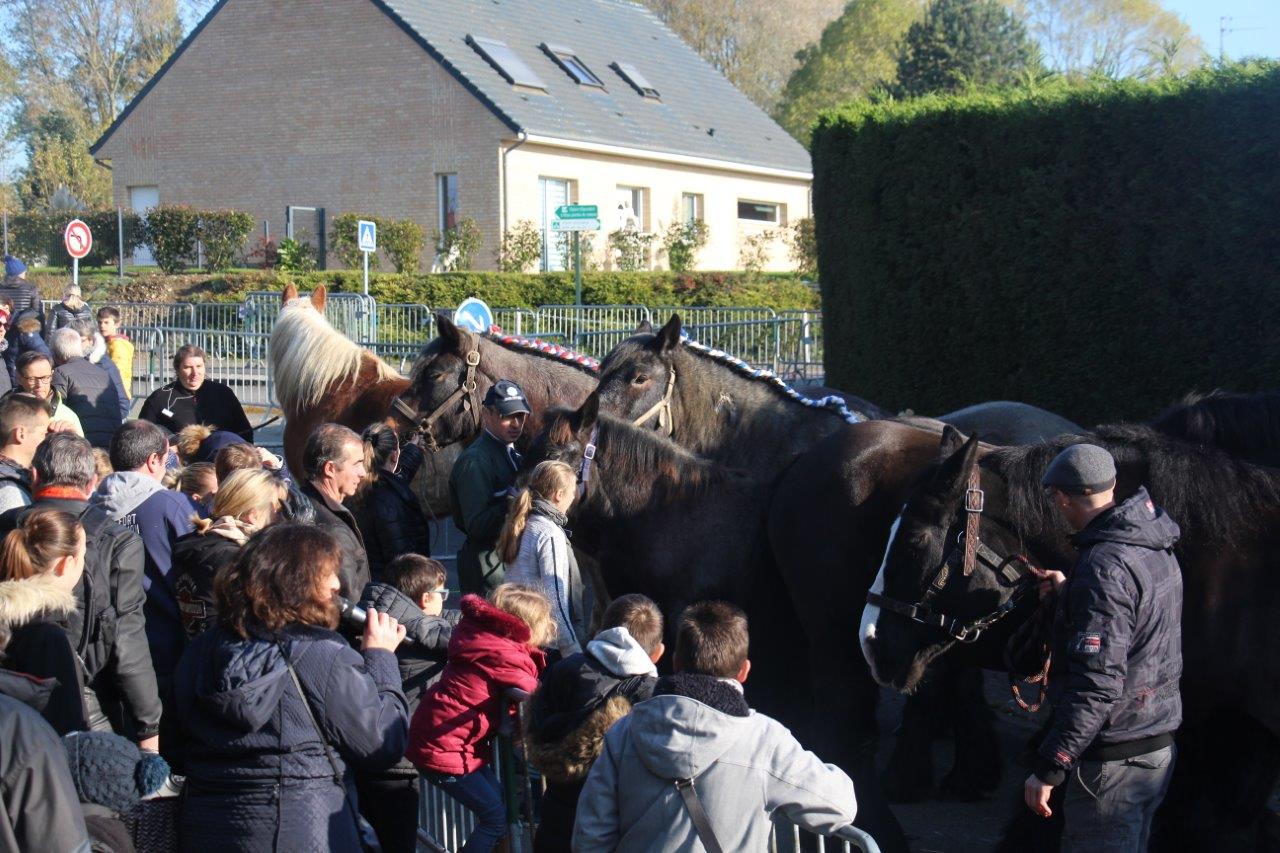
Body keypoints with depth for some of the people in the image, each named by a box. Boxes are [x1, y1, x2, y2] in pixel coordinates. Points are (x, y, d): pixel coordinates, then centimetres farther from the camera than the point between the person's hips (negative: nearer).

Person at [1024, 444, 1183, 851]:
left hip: (1113, 761, -9)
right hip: (1159, 745, 9)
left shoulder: (1104, 566, -24)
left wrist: (1048, 769, -24)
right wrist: (1070, 590, 35)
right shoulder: (1157, 549, 6)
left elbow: (1098, 684, -28)